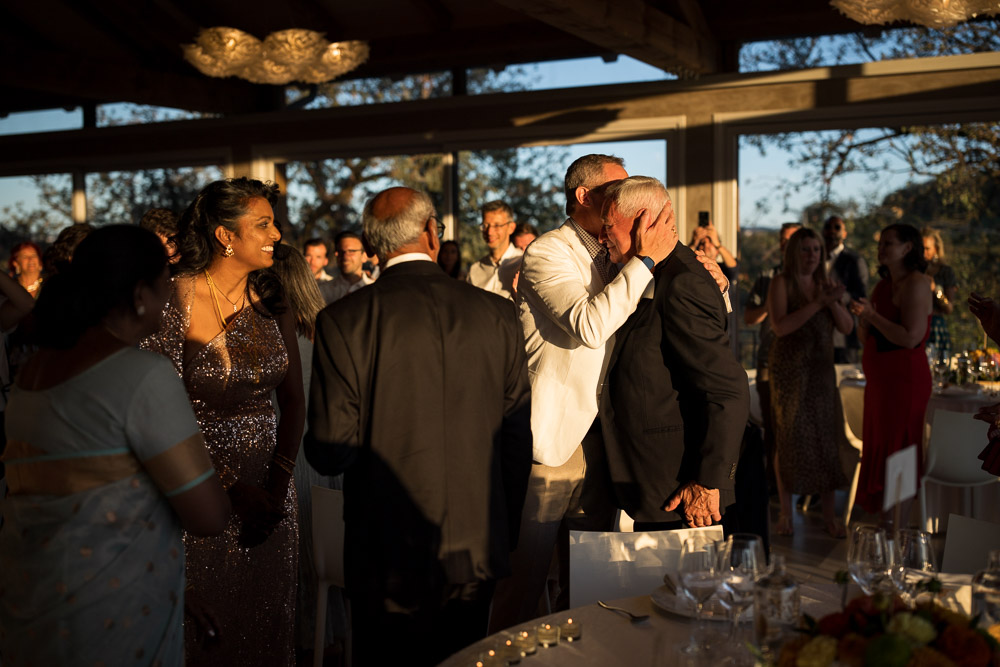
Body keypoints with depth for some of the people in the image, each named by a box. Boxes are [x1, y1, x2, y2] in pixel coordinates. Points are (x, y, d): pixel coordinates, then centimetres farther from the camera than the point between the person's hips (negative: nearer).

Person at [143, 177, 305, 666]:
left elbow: (293, 399, 3)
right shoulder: (175, 300, -13)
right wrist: (230, 487, -16)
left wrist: (278, 482, -8)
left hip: (268, 483, 5)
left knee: (267, 618, 16)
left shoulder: (272, 300, 2)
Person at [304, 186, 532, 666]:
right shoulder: (496, 314, -3)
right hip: (477, 551, 3)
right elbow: (518, 434, 3)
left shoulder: (343, 321, -13)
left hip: (388, 559, -3)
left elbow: (330, 452, -13)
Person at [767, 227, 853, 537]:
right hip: (789, 369, -5)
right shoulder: (782, 283, -5)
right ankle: (786, 514, 5)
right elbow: (780, 326, -18)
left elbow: (847, 327, 5)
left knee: (826, 439, 1)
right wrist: (817, 303, -23)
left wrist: (833, 302, -13)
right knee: (789, 438, -4)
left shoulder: (825, 284, 11)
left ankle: (829, 515, 7)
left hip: (821, 371, 5)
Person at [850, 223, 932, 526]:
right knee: (879, 448, 13)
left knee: (897, 448, -4)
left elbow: (911, 338, -24)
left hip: (904, 380, -9)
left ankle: (897, 523, 3)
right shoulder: (883, 285, 14)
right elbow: (868, 339, 18)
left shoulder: (916, 284, -13)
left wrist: (872, 315, -20)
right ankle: (880, 514, 21)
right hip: (880, 379, 9)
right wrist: (863, 317, -1)